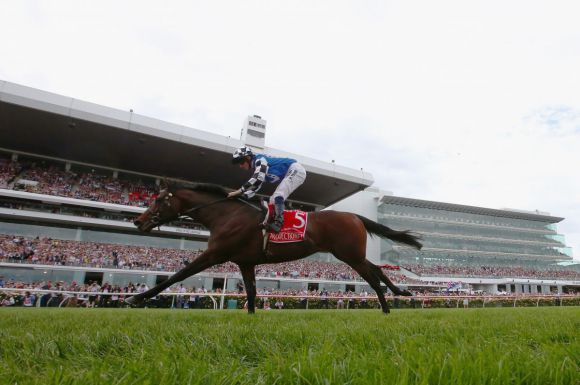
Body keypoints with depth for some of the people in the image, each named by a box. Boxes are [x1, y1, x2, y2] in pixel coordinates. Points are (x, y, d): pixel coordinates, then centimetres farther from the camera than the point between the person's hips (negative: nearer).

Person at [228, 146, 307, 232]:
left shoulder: (260, 159, -14)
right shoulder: (257, 167, 15)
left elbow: (257, 179, -29)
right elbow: (254, 186, 15)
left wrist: (239, 191, -28)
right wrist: (240, 196, 6)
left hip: (296, 170, -10)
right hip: (292, 173, 10)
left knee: (277, 197, -22)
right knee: (273, 200, 9)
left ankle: (278, 224, -19)